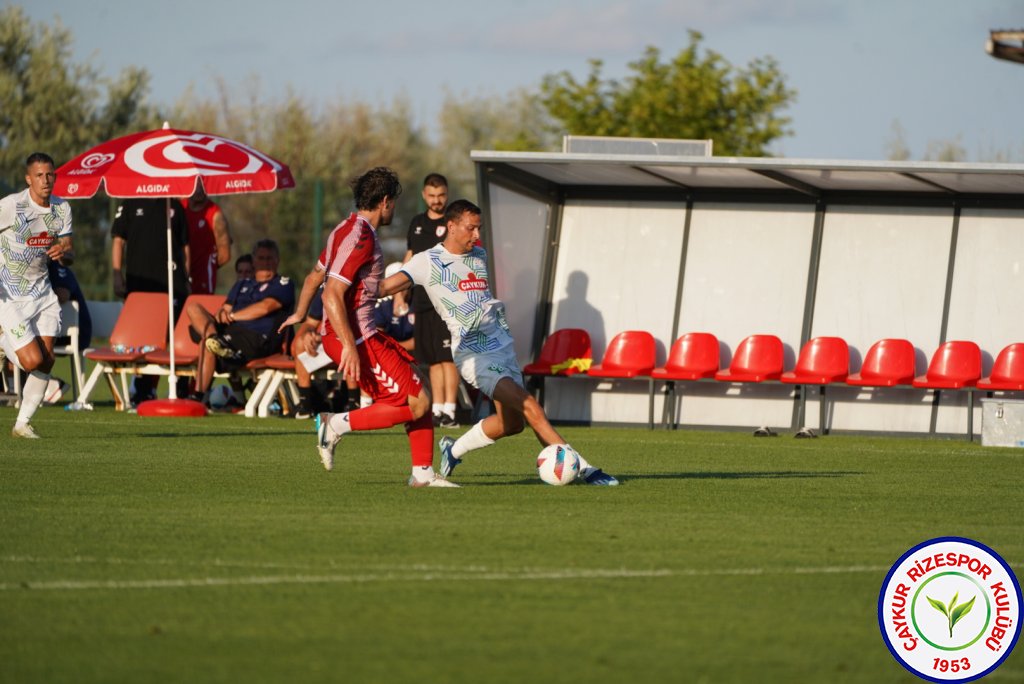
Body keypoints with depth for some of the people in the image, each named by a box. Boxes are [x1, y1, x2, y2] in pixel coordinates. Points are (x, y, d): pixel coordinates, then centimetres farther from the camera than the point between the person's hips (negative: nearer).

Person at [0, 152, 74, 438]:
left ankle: (23, 423, 15)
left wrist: (63, 252, -15)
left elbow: (69, 254, 10)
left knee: (46, 362, 0)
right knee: (33, 360, -14)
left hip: (42, 293, 6)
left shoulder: (62, 209, 2)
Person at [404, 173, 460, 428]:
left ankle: (449, 411, -11)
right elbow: (409, 258, 23)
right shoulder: (417, 223, 16)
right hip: (422, 300, 5)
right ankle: (437, 410, 9)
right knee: (433, 359, 7)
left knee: (447, 357, -10)